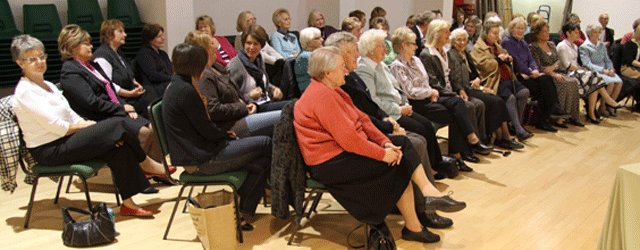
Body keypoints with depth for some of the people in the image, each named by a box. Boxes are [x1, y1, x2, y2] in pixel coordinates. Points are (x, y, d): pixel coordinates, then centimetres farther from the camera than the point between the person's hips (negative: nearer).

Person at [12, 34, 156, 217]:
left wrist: (88, 125, -8)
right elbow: (57, 127, -19)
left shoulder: (48, 86, 16)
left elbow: (72, 116, 10)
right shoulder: (25, 92, -12)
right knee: (116, 124, -18)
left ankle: (128, 203, -10)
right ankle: (146, 164, 0)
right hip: (49, 151, -9)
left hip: (65, 142, 9)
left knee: (119, 148, -15)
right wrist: (86, 125, -7)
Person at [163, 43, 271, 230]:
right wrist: (226, 134, 4)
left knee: (261, 162, 7)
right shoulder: (186, 91, -19)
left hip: (194, 154, 10)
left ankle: (241, 213, 9)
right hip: (202, 160, -10)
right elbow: (208, 131, -16)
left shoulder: (176, 86, 12)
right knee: (265, 143, -4)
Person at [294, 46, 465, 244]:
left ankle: (429, 192, -8)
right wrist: (383, 154, -17)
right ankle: (413, 227, 3)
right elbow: (347, 138, -26)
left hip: (344, 150, 10)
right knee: (399, 165, -7)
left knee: (402, 143, 1)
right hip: (331, 163, -10)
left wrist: (386, 143, -5)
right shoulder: (322, 95, -21)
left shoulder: (331, 91, 13)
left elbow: (361, 119, 8)